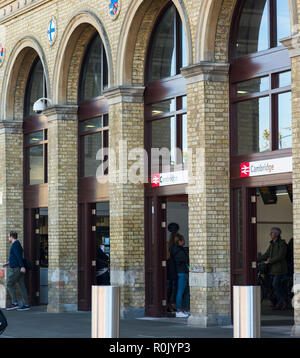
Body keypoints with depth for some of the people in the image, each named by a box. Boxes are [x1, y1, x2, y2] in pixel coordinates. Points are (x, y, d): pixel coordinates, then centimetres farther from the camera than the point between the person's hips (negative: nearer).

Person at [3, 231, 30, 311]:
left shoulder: (15, 245, -11)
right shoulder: (18, 244, 20)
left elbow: (19, 256, -22)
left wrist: (22, 266, -30)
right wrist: (8, 263, 32)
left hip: (15, 269, -9)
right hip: (19, 269, 9)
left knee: (10, 285, -4)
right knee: (22, 286, 4)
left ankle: (15, 303, -7)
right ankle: (26, 305, 1)